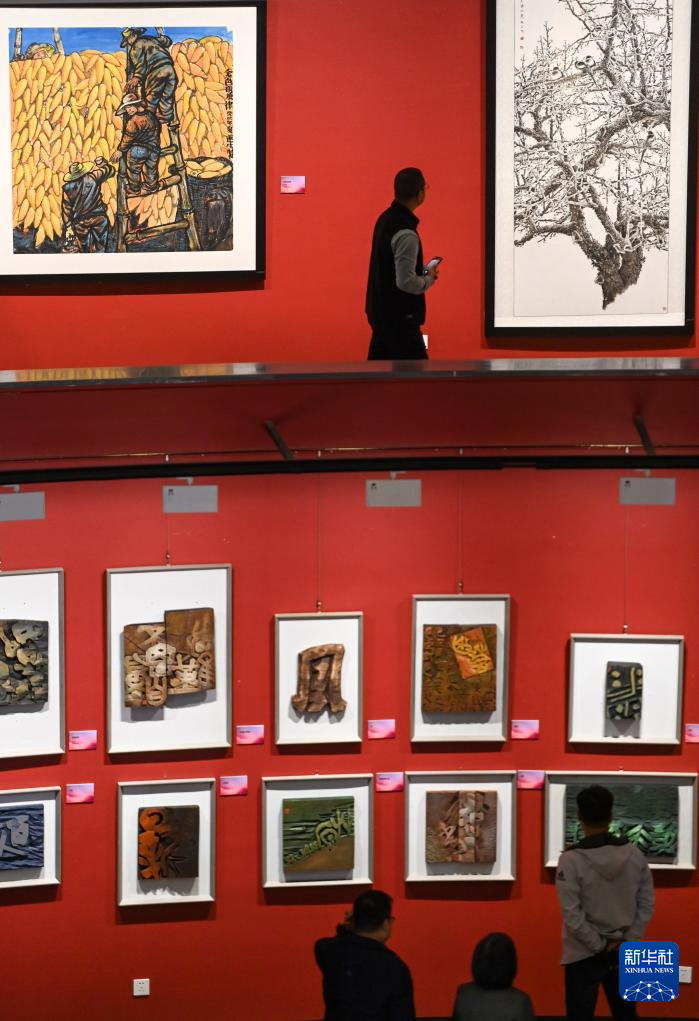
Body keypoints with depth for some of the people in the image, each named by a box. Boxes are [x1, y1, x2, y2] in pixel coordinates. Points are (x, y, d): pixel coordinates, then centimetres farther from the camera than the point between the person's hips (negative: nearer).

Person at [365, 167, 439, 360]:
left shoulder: (386, 218, 6)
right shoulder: (406, 233, -23)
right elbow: (406, 282, -25)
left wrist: (421, 272, 10)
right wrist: (429, 279, -7)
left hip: (380, 312, 9)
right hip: (399, 318, -9)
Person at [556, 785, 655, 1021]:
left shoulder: (571, 860, -16)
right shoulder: (634, 854, -4)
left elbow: (572, 916, -17)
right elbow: (647, 905, -1)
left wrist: (602, 948, -9)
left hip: (584, 954, -4)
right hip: (625, 953, 4)